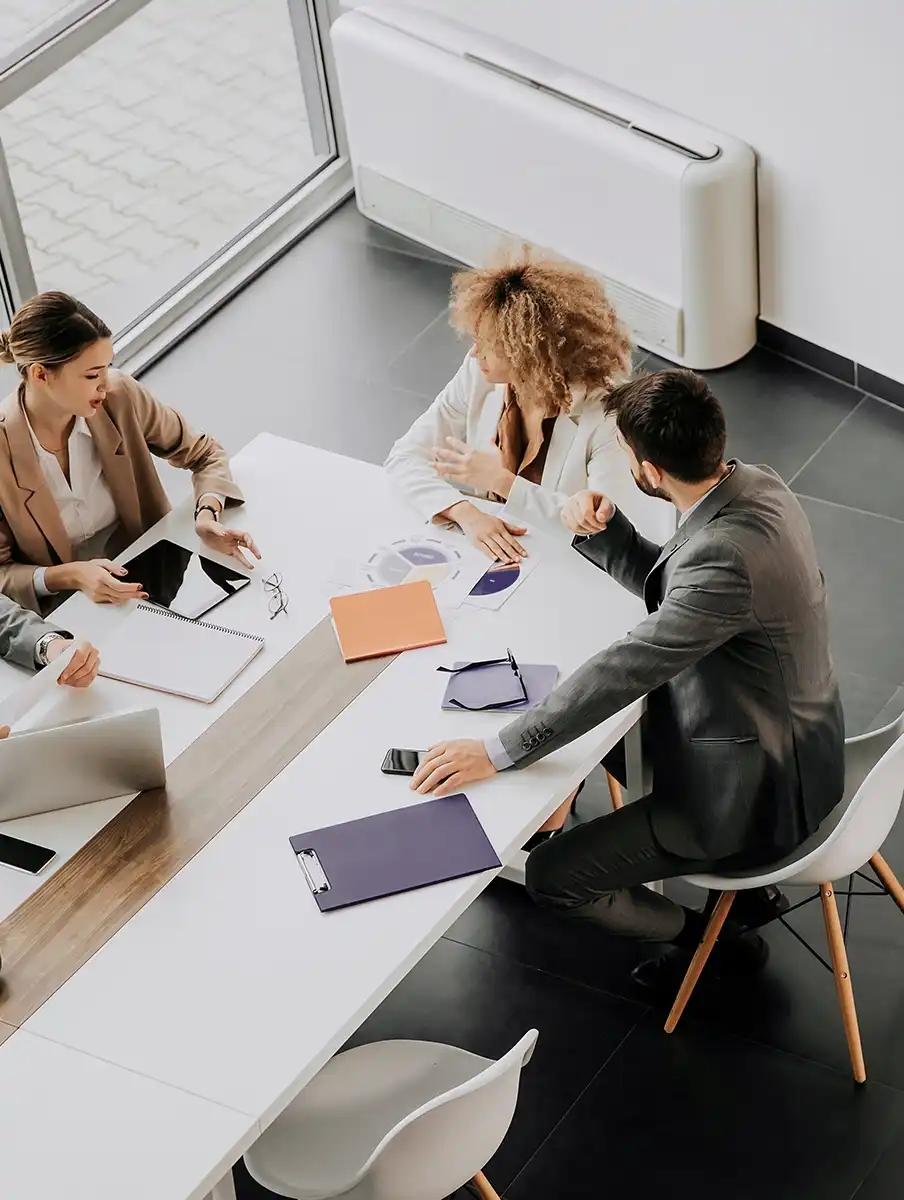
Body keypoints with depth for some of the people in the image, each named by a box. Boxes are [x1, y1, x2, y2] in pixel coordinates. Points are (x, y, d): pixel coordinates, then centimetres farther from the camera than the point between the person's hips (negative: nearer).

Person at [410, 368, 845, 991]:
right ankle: (747, 883, 29)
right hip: (787, 742, 10)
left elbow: (626, 669, -33)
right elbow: (667, 584, 10)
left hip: (750, 788, -9)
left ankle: (709, 935, 17)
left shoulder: (727, 555, -34)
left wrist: (497, 752, -28)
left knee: (553, 875, -7)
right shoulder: (754, 483, -5)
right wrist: (604, 530, -9)